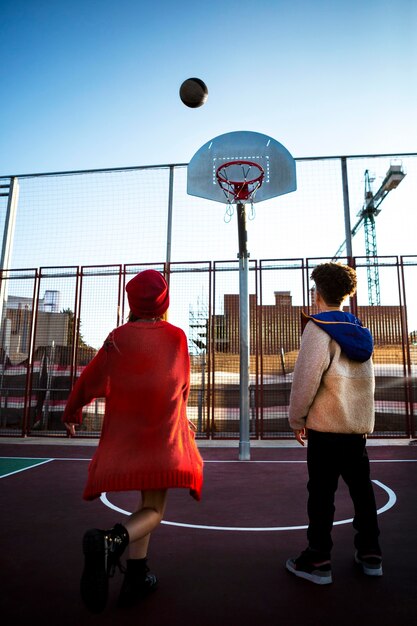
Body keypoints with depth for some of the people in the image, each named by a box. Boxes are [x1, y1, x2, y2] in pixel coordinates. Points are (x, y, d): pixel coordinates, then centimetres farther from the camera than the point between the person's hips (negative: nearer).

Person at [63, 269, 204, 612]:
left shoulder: (118, 337, -1)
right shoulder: (177, 336, -2)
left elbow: (90, 379, 6)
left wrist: (71, 411, 24)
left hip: (125, 432, 3)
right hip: (164, 431, -3)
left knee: (147, 501, 19)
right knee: (154, 509, 4)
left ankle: (136, 577, 19)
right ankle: (113, 540, -24)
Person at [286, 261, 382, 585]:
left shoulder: (318, 328, -12)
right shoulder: (359, 331, 11)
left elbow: (306, 376, -19)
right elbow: (367, 380, 15)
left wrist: (297, 418, -8)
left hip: (326, 426, -7)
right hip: (359, 425, 7)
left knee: (321, 492, 2)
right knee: (362, 490, 16)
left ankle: (318, 561, 12)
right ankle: (370, 554, 28)